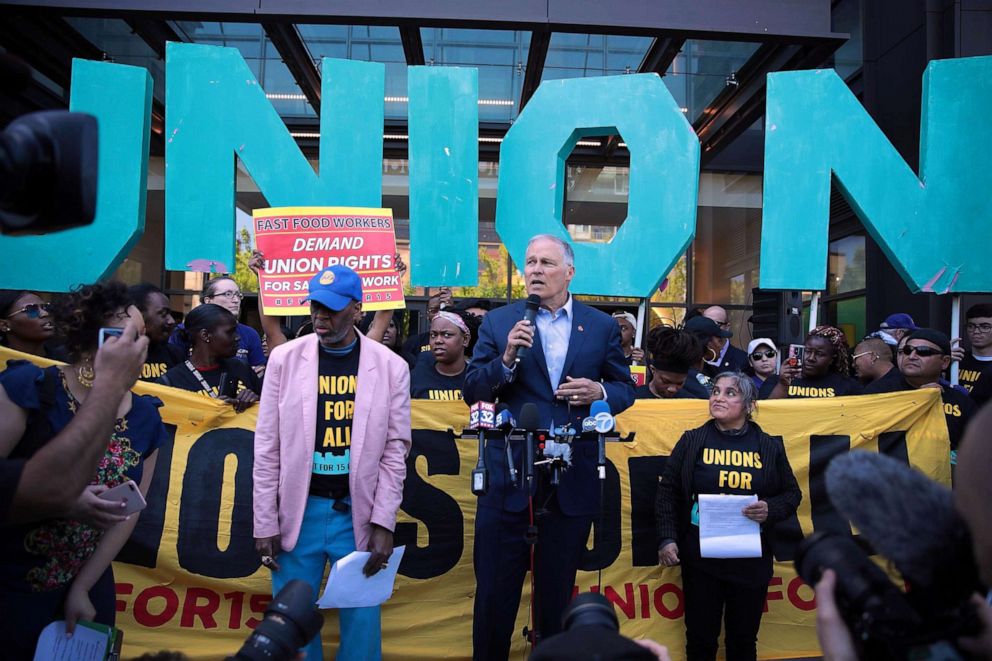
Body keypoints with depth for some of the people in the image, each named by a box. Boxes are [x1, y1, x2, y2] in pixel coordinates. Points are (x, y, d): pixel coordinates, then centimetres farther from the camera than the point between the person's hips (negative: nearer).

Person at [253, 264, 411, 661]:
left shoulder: (391, 367, -3)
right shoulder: (285, 358, -2)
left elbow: (394, 451, -2)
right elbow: (268, 448, 0)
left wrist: (383, 523, -7)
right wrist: (265, 523, -2)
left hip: (358, 514, 0)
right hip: (298, 511, 1)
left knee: (361, 622, 9)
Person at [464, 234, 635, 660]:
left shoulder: (603, 326, 5)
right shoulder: (498, 322, 2)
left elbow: (625, 389, 10)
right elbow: (472, 392, -1)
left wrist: (600, 392, -11)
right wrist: (506, 359, -18)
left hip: (573, 479, 1)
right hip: (508, 475, -1)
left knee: (558, 589, 16)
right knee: (495, 589, 9)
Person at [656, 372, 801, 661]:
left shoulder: (769, 446, 1)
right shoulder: (692, 441, -2)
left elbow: (792, 494, 9)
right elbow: (667, 492, 0)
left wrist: (771, 509, -12)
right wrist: (667, 538, -9)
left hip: (751, 560, 1)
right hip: (700, 558, -1)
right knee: (701, 637, 8)